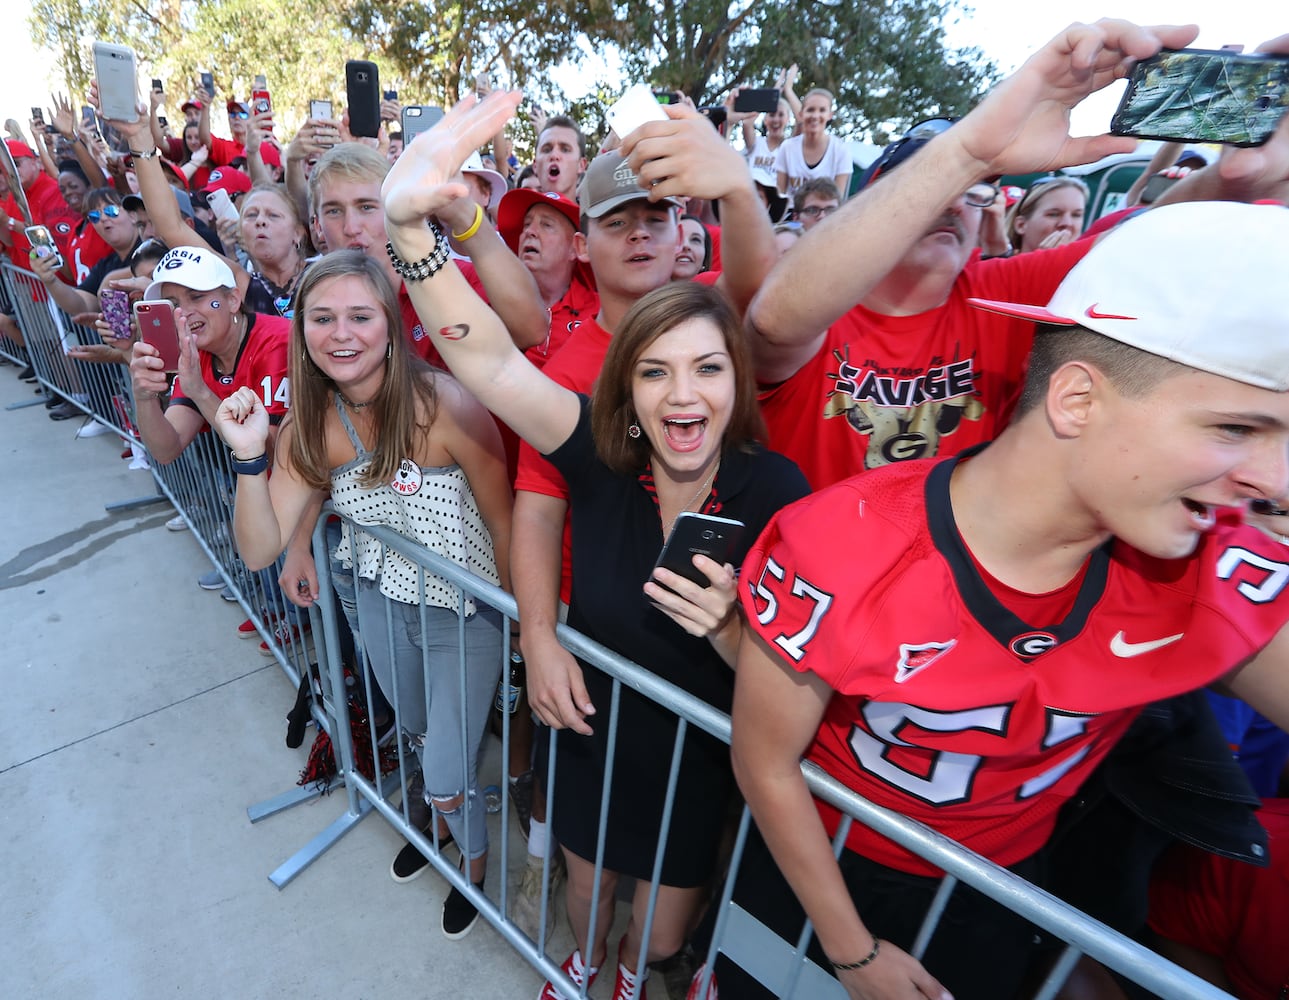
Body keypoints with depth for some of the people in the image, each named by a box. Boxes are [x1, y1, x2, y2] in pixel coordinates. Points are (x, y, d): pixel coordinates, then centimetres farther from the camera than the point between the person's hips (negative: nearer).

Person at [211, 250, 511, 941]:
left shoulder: (444, 403, -28)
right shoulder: (311, 423, -9)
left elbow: (503, 521, -18)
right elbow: (260, 550, -9)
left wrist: (515, 619, -8)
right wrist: (249, 455, -23)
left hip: (463, 611, -5)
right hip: (379, 603, 6)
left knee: (448, 779, 6)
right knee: (416, 733, 29)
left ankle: (476, 863, 44)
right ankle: (444, 817, 64)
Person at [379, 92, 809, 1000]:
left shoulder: (775, 492, -23)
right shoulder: (603, 454, -20)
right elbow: (487, 359, -31)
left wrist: (729, 627, -38)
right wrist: (411, 220, -42)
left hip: (699, 756, 0)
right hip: (589, 730, 1)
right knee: (587, 885, 30)